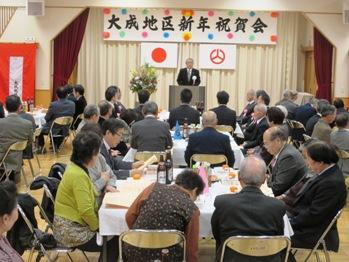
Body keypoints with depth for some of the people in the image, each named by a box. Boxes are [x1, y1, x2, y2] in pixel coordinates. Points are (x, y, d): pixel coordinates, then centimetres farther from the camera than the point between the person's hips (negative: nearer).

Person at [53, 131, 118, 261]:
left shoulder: (76, 168, 4)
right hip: (71, 231, -9)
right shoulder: (78, 175, -25)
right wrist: (98, 227, -13)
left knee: (113, 232, 10)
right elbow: (86, 210, -28)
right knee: (115, 241, -2)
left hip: (72, 224, 9)